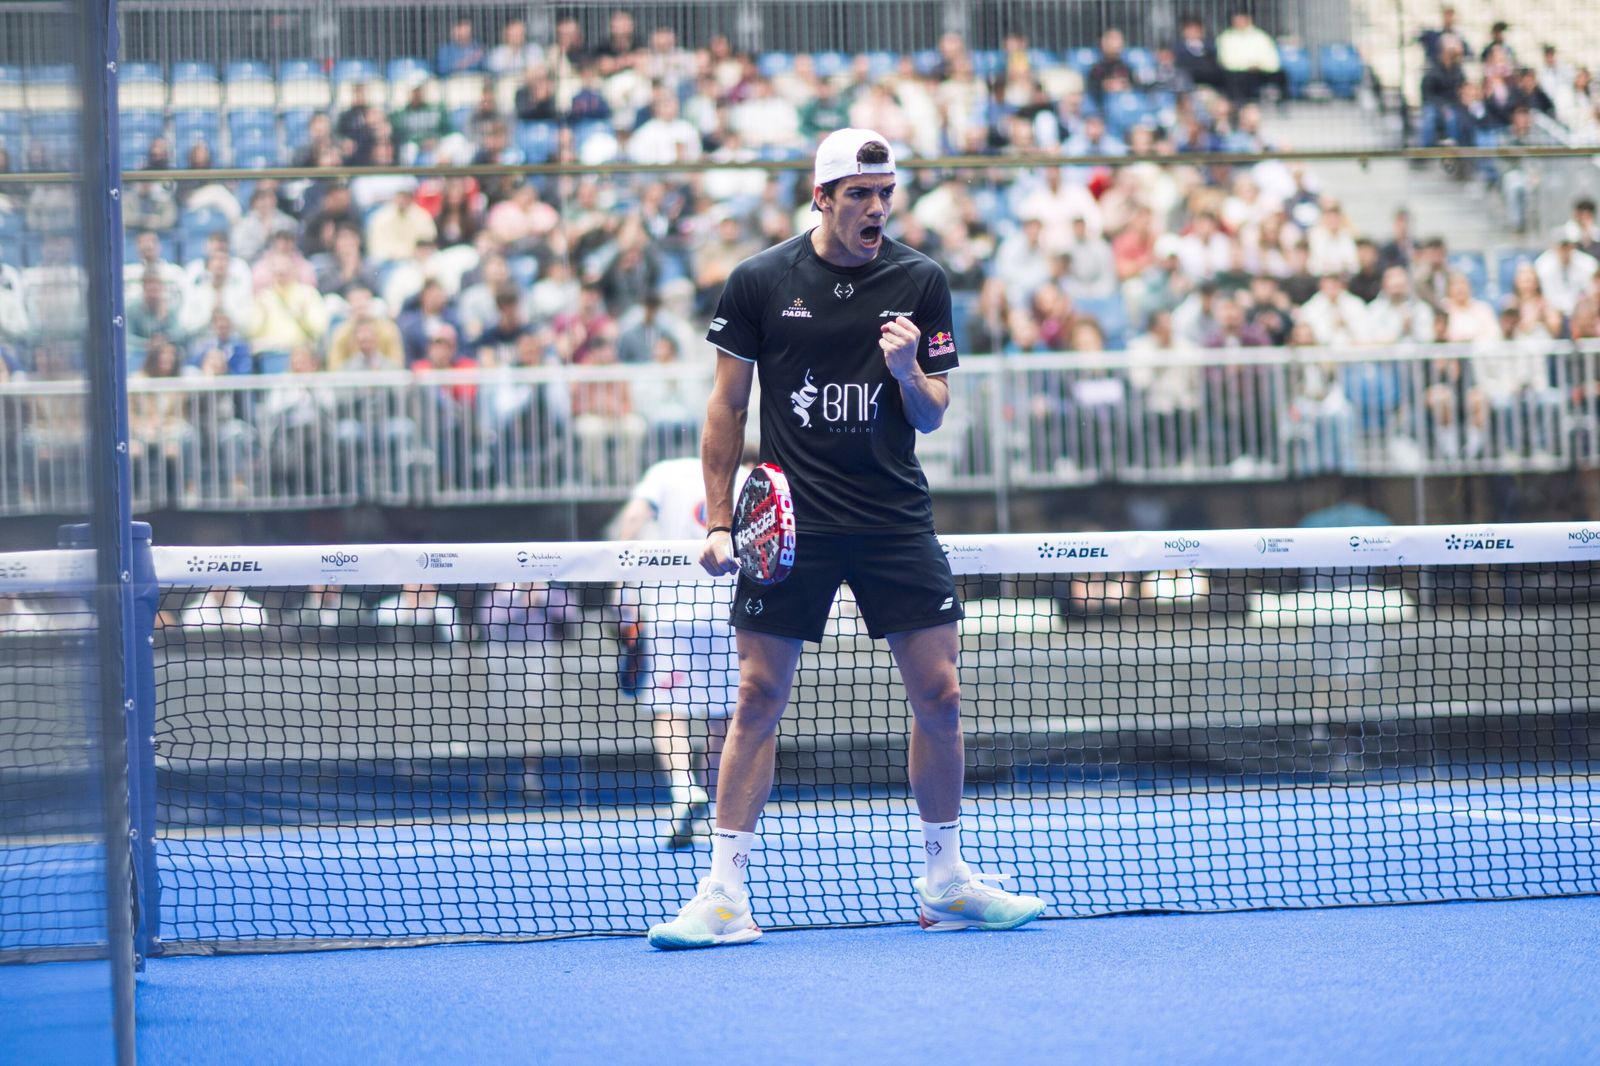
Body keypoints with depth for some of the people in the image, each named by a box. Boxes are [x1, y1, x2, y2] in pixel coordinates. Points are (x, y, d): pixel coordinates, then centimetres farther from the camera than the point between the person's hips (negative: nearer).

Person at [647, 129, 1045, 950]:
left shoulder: (920, 283, 3)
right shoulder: (758, 283, -1)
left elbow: (932, 415, 7)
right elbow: (728, 406, 6)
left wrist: (909, 372, -15)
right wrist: (718, 520, 2)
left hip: (896, 520, 2)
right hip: (790, 520, -2)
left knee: (939, 696, 1)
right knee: (758, 699, -4)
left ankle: (944, 882, 15)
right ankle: (724, 895, 0)